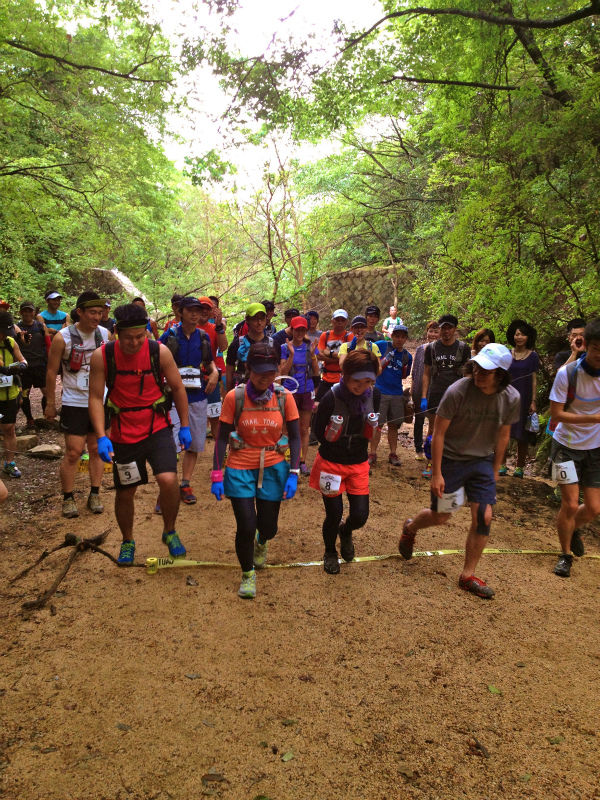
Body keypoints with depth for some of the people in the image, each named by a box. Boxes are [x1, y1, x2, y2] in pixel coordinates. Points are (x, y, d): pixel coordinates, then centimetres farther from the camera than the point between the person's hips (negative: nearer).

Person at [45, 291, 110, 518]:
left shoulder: (105, 334, 0)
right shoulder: (63, 337, -11)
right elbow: (51, 372, -3)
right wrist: (50, 403, -1)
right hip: (74, 403, -3)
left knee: (96, 449, 10)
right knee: (73, 452, -3)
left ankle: (94, 495, 21)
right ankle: (68, 499, 13)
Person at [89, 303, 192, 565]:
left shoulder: (159, 351, -11)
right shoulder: (102, 356, -11)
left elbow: (178, 388, 0)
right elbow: (96, 397, -7)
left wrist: (185, 426, 2)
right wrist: (101, 437, -17)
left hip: (157, 429, -1)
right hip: (123, 435, 1)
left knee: (168, 479, -21)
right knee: (124, 493, 12)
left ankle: (170, 532, 7)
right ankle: (127, 541, 39)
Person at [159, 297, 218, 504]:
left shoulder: (204, 337, 7)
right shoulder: (169, 335, -3)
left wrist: (214, 372, 0)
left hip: (198, 396, 4)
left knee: (195, 444, 10)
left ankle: (185, 485, 24)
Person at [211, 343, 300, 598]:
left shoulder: (284, 397, -8)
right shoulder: (234, 397, -12)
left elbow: (295, 436, -2)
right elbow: (223, 437, -6)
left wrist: (293, 474, -8)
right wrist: (217, 475, -9)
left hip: (273, 467, 2)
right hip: (240, 468, -1)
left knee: (268, 526, 9)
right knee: (246, 526, -7)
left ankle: (261, 542, 50)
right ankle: (247, 575, 21)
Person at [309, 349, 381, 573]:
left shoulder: (374, 395, -11)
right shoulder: (331, 398, -24)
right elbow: (318, 431, -9)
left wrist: (372, 427, -8)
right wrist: (329, 437, -19)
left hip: (359, 464, 3)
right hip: (331, 463, -3)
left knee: (360, 515, 1)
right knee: (334, 515, 5)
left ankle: (345, 531, 41)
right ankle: (330, 552, 39)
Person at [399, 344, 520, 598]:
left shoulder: (511, 398, -11)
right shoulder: (457, 391, -24)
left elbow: (502, 435, 4)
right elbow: (439, 433, -16)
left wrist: (494, 470, 11)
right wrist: (436, 473, -15)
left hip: (483, 462, 3)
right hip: (451, 460, -3)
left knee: (483, 518, -2)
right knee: (440, 517, 8)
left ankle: (468, 576, 15)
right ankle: (409, 528, 42)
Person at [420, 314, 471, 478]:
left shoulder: (463, 348, 2)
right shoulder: (432, 348, 6)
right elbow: (426, 374, 8)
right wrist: (423, 397, 2)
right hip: (435, 395, 1)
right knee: (433, 430, 3)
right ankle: (430, 463, 13)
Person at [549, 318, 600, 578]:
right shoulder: (567, 373, -20)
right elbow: (556, 414, -17)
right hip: (567, 446, -3)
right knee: (570, 504, -3)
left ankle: (573, 528, 39)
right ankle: (565, 555, 20)